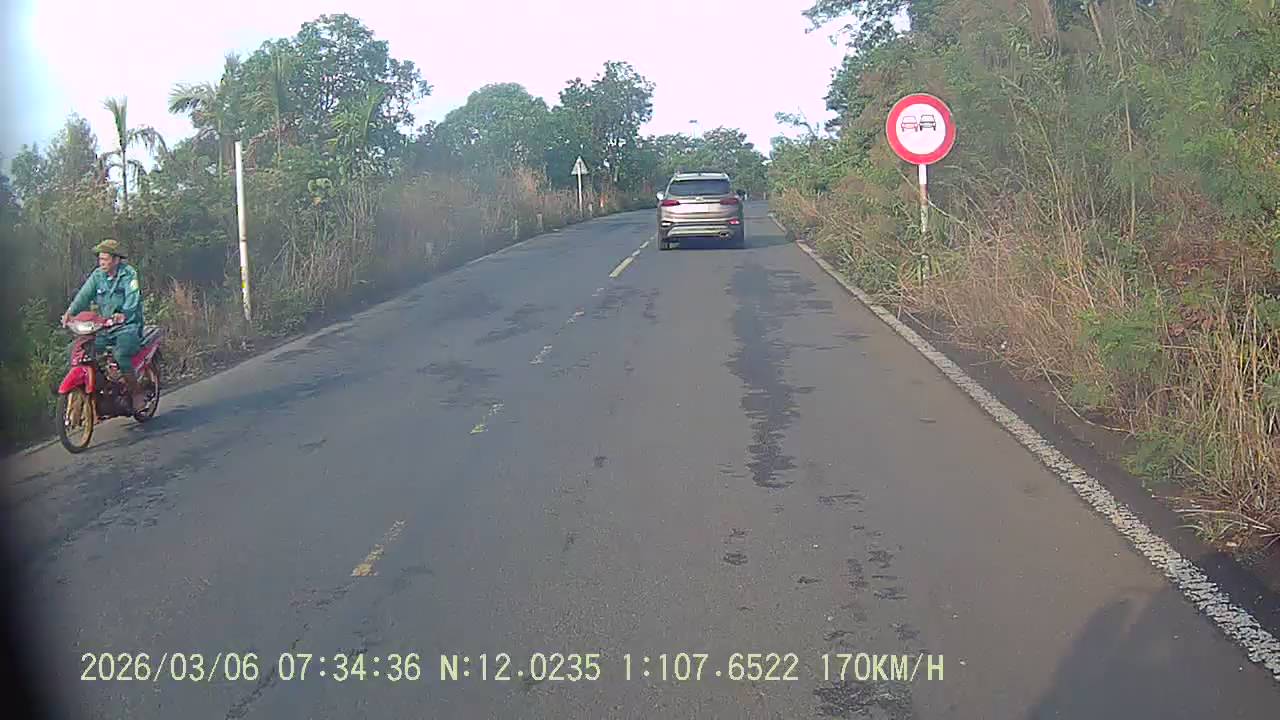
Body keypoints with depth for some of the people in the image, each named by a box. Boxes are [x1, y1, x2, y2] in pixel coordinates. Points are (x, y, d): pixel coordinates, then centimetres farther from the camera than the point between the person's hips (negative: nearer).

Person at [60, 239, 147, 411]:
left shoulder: (129, 274, -8)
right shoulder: (97, 275, 8)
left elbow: (132, 298, -24)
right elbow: (84, 294, -3)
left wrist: (124, 314, -44)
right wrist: (70, 311, -23)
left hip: (128, 325, -6)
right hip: (104, 327, 6)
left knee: (121, 355, -31)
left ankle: (137, 392, -16)